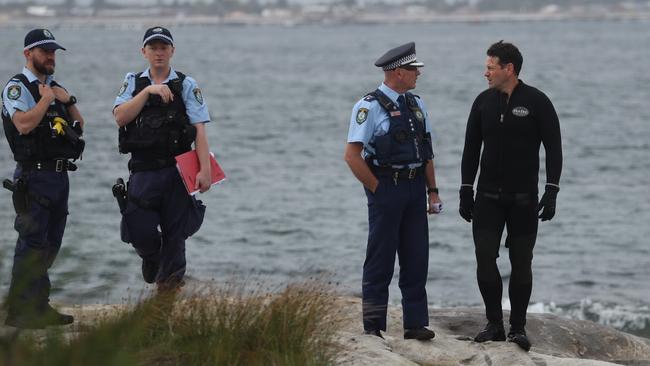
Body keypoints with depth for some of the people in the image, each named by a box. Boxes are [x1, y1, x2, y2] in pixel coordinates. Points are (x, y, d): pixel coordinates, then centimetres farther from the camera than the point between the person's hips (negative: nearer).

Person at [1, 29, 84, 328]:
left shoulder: (55, 88, 18)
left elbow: (79, 126, 17)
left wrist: (68, 100, 2)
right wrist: (46, 99, -12)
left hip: (59, 176, 8)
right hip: (34, 177, -8)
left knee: (50, 244, 11)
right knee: (32, 242, -11)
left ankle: (39, 306, 18)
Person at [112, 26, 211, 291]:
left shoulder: (186, 85, 3)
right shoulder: (133, 83, 10)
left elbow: (199, 130, -4)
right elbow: (120, 117, -6)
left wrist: (205, 170, -14)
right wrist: (148, 91, -14)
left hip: (177, 170, -1)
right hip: (143, 172, 1)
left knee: (175, 234, 1)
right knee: (140, 230, -5)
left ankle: (169, 289, 13)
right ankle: (151, 258, 29)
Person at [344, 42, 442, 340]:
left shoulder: (416, 105, 12)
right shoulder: (370, 107, -10)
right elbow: (352, 155, -13)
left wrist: (432, 191, 11)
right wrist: (377, 190, -10)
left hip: (415, 190, 7)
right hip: (386, 189, -7)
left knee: (416, 260, 7)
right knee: (380, 260, 0)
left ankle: (416, 324, 12)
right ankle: (373, 327, 6)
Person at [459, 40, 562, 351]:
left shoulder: (537, 102, -7)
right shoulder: (483, 102, 4)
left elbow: (553, 148, -7)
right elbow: (471, 148, 10)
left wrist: (551, 192, -14)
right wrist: (465, 190, 6)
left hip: (524, 198, -3)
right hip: (488, 196, 3)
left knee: (521, 263, 1)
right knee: (485, 259, -4)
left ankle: (518, 328, 9)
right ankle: (495, 325, 7)